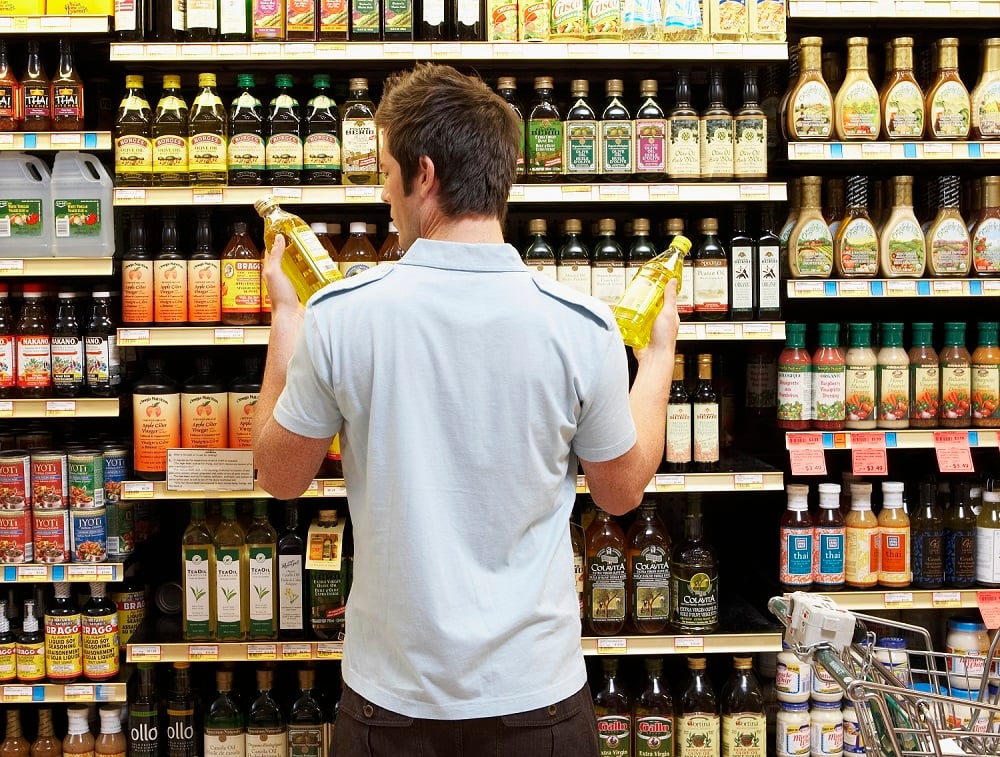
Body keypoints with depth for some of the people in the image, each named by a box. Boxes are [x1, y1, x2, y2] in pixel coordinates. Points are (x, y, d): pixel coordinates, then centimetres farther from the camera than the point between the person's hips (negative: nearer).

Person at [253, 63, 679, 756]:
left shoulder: (339, 316, -15)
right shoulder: (582, 327, -13)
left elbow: (280, 477, 1)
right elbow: (622, 491, 3)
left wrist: (286, 317, 12)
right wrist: (660, 356, 17)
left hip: (391, 696, 0)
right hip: (536, 691, 1)